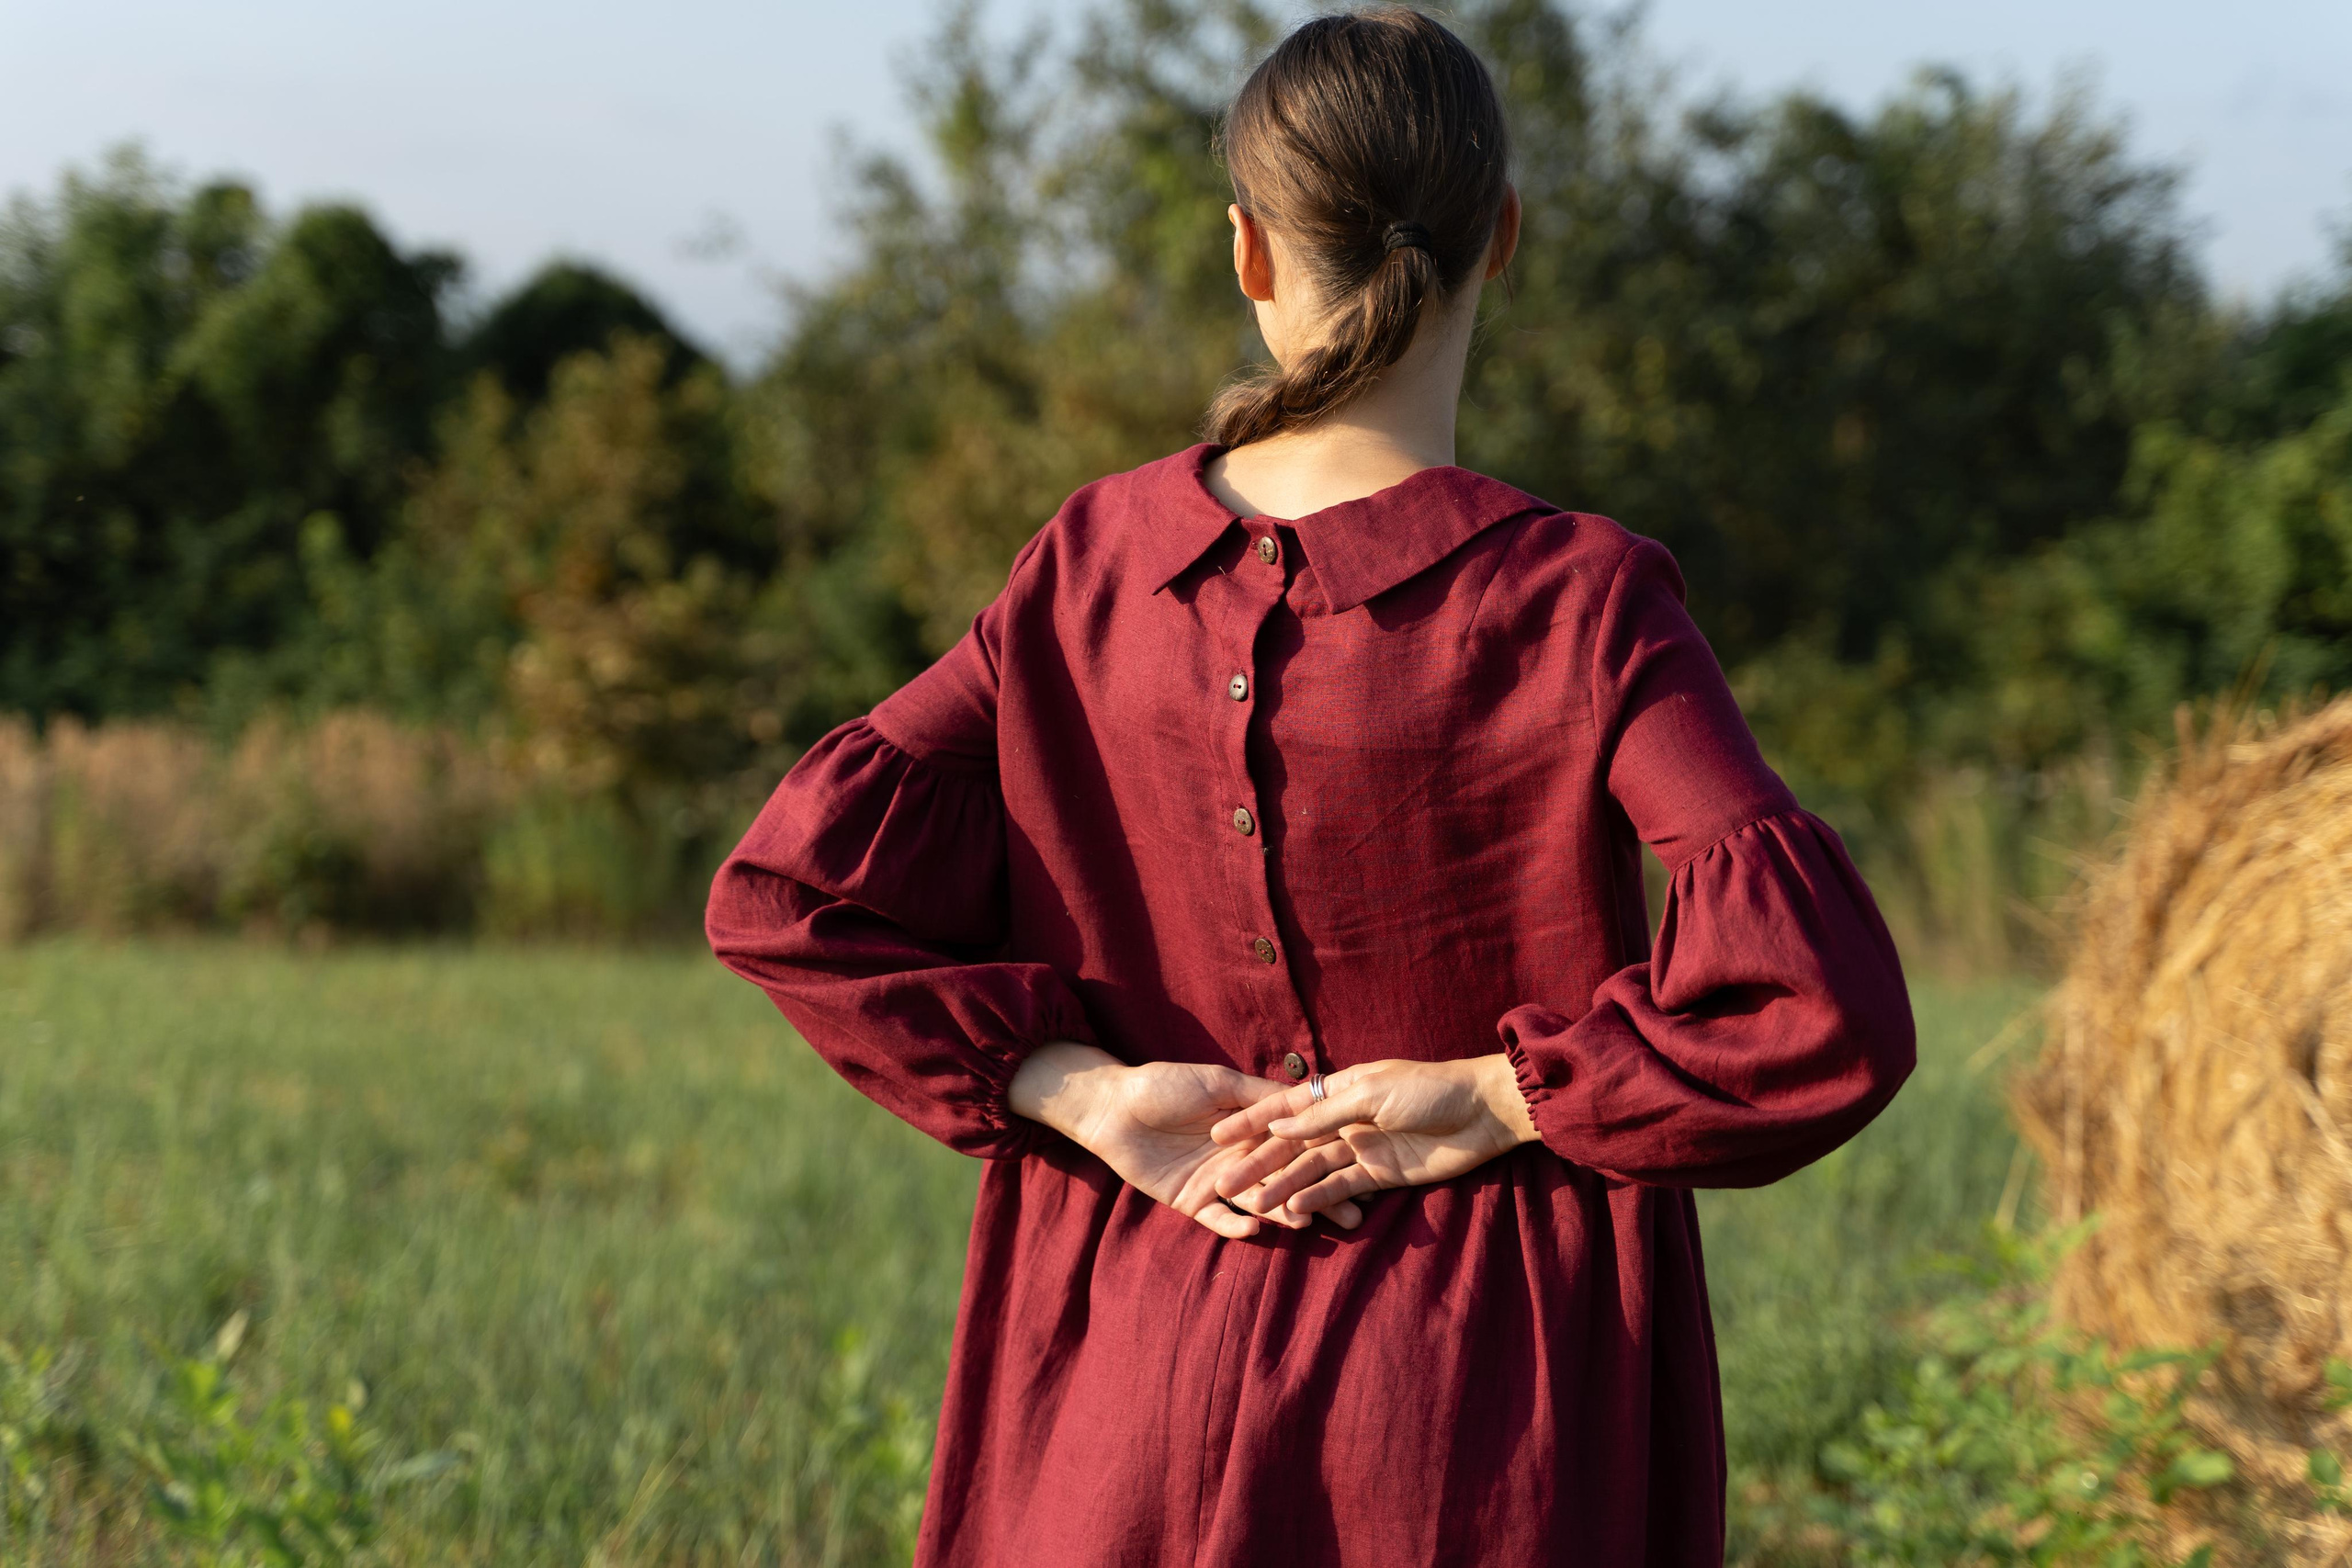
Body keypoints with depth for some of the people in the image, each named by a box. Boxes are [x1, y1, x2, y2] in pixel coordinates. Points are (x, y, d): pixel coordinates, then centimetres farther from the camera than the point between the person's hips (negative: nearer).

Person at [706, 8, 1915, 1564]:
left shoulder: (1093, 571, -1)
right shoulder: (1571, 603, -11)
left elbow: (786, 890, -3)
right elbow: (1822, 1003, -21)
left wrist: (1088, 1094, -5)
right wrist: (1490, 1099, -10)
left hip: (1138, 1385, 3)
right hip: (1493, 1419, -3)